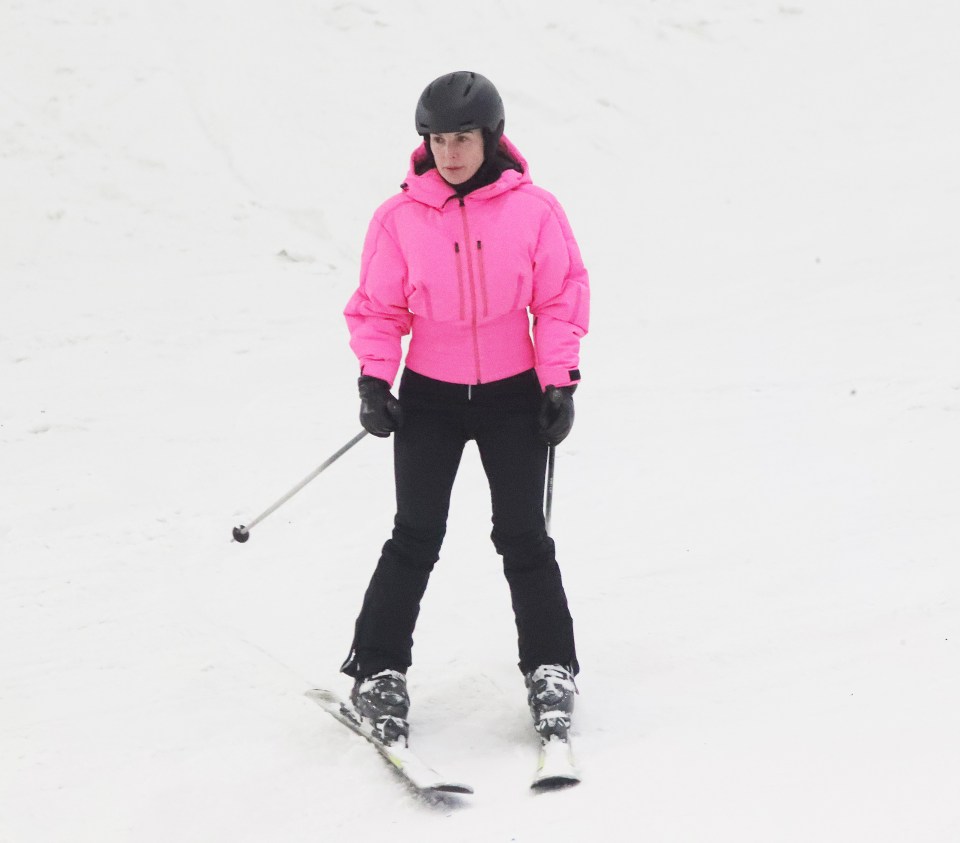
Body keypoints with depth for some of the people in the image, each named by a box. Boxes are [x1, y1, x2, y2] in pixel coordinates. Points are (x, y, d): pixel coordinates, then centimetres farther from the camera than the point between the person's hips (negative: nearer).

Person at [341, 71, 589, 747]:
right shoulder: (401, 217, -5)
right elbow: (378, 307, 2)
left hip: (513, 394, 0)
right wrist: (374, 380, -9)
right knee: (416, 537, -4)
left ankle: (550, 672, 16)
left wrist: (560, 383, -6)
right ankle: (379, 673, 6)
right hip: (429, 397, 0)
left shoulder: (532, 210, -6)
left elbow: (561, 298, -1)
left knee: (524, 537, 3)